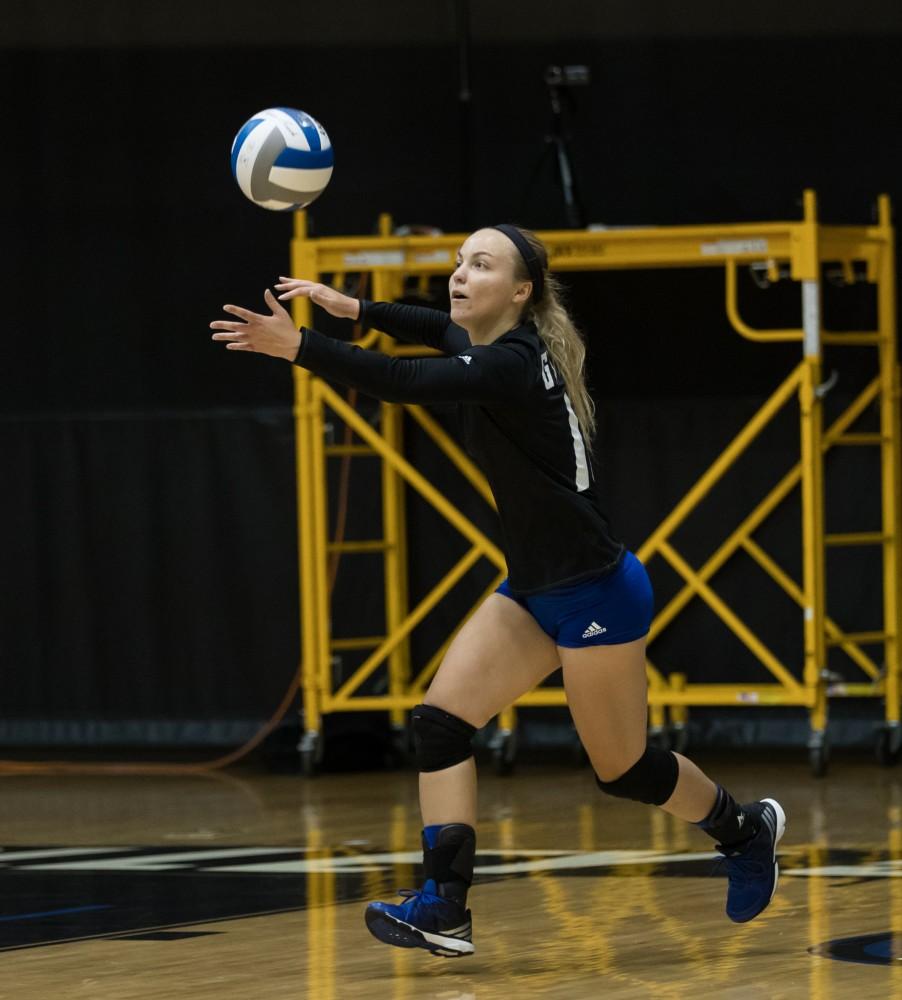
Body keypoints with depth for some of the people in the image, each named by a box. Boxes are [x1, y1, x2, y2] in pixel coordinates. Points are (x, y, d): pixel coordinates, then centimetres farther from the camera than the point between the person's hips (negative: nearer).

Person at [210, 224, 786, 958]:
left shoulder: (513, 364, -24)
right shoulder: (485, 344, 3)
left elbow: (405, 382, -37)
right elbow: (441, 330, 28)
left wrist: (296, 346, -42)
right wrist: (355, 308, 18)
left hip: (596, 594, -9)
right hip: (534, 589, 9)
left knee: (623, 769, 7)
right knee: (439, 722, -7)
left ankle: (746, 828, 34)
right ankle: (445, 910, -8)